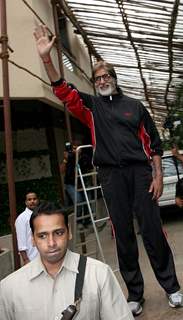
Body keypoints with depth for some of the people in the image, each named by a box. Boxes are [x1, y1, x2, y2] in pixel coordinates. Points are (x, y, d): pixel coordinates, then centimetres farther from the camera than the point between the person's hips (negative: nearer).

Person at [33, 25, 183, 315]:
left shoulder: (134, 106, 12)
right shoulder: (91, 106, 12)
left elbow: (153, 143, 9)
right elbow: (63, 91, -2)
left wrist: (158, 176, 0)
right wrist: (46, 58, -15)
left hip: (140, 171, 0)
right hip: (111, 175, 1)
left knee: (152, 229, 0)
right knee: (123, 234, 6)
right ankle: (135, 294, 17)